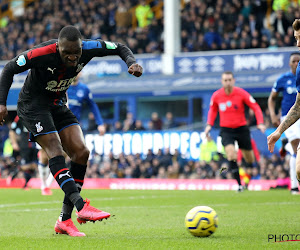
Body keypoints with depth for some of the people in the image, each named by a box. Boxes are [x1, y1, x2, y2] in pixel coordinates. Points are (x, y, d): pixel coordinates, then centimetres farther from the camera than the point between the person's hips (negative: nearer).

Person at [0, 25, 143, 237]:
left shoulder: (88, 48, -17)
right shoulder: (42, 54, -28)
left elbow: (119, 48, 0)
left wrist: (131, 62, -21)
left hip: (58, 104, 6)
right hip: (33, 105, -5)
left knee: (81, 152, -9)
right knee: (55, 150, -25)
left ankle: (64, 221, -7)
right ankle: (81, 206, -38)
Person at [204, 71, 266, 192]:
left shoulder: (241, 93, -10)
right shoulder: (216, 96, -4)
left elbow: (256, 107, -5)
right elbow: (212, 110, 16)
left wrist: (260, 123, -18)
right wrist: (209, 125, 5)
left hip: (241, 129, 0)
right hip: (226, 130, 0)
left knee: (249, 159, 7)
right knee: (231, 154, -23)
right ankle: (239, 184, -18)